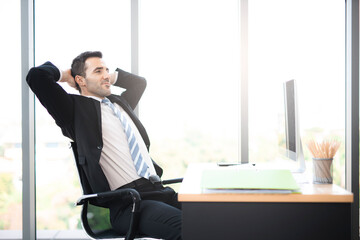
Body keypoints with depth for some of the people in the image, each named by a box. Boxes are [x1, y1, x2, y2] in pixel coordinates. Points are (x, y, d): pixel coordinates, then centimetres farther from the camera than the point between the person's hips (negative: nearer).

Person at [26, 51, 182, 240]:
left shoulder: (119, 102, 26)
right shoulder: (76, 108, 4)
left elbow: (139, 82, 47)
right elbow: (36, 75, -8)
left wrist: (110, 76, 32)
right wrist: (65, 75, 12)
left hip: (158, 189, 8)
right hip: (128, 204, -8)